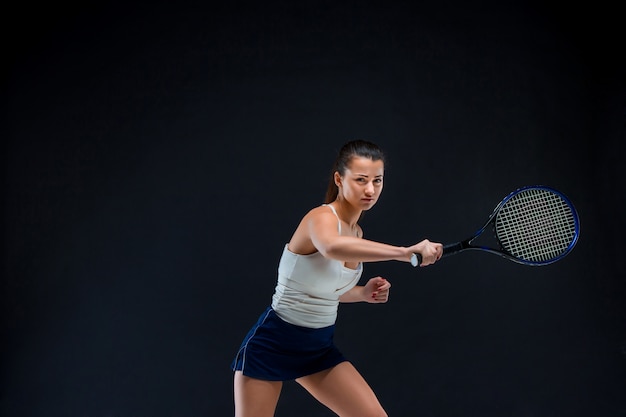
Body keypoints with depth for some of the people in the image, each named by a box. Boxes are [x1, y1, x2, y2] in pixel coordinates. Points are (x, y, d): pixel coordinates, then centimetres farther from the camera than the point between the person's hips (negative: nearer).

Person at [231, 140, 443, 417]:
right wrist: (407, 252, -47)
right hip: (272, 343, -7)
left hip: (318, 348, 7)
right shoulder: (321, 217, -21)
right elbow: (332, 247, -48)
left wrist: (363, 293, -1)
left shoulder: (357, 232, 4)